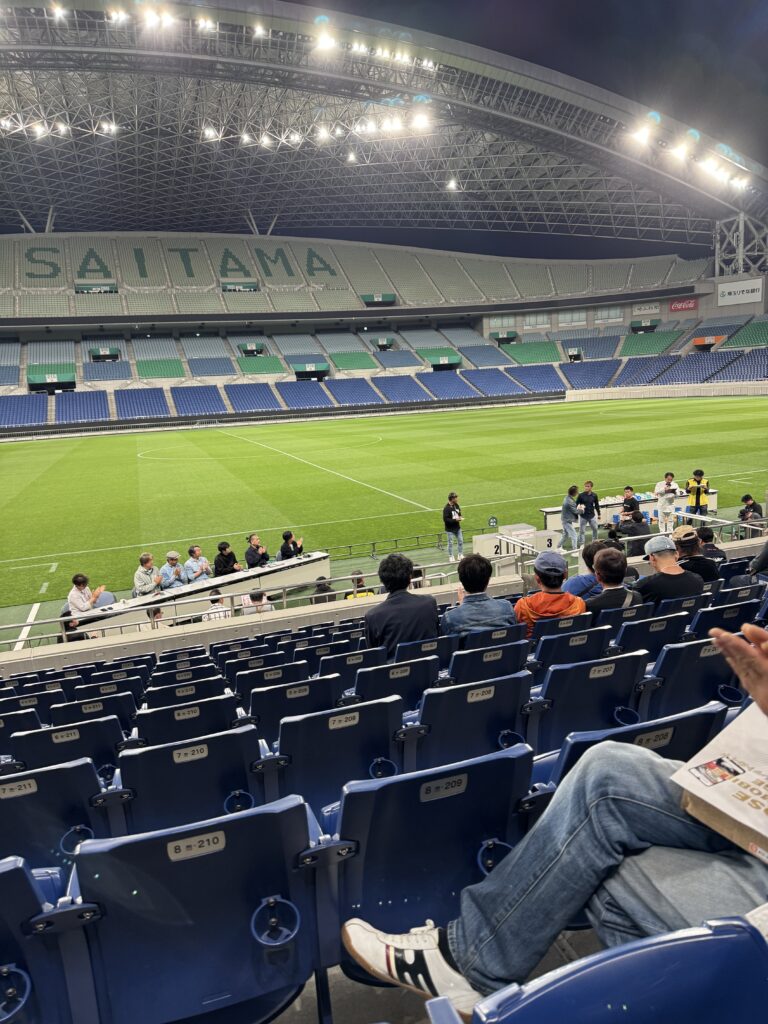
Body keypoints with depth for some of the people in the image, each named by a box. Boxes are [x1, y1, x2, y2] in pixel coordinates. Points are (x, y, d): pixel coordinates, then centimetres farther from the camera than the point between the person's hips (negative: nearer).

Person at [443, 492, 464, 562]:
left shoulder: (457, 505, 2)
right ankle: (451, 557, 19)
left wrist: (460, 517, -7)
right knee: (451, 543, 5)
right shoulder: (447, 508, -21)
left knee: (460, 541, 13)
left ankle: (460, 555, 29)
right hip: (450, 529, -7)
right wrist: (455, 520, -26)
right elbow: (445, 519, -24)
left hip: (457, 528, 7)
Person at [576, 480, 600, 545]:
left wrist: (599, 514, 15)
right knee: (582, 531, 2)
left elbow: (597, 505, 10)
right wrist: (578, 508, -23)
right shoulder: (581, 495, -10)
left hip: (592, 515, 3)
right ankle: (581, 544, 13)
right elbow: (576, 504, -2)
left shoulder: (594, 495, -1)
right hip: (583, 516, -3)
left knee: (595, 529, 15)